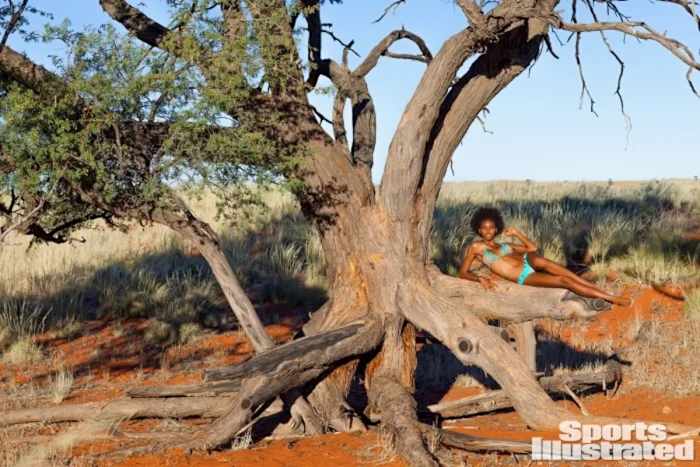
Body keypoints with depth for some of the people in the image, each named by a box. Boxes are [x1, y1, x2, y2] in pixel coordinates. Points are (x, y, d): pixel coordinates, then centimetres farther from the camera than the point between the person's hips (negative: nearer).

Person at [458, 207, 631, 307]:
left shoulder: (503, 245, 23)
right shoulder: (476, 247, 8)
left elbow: (533, 247, 23)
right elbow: (463, 273, -1)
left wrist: (517, 233, 14)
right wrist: (480, 279, -19)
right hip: (524, 278, -3)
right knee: (563, 280, -23)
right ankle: (610, 298, -23)